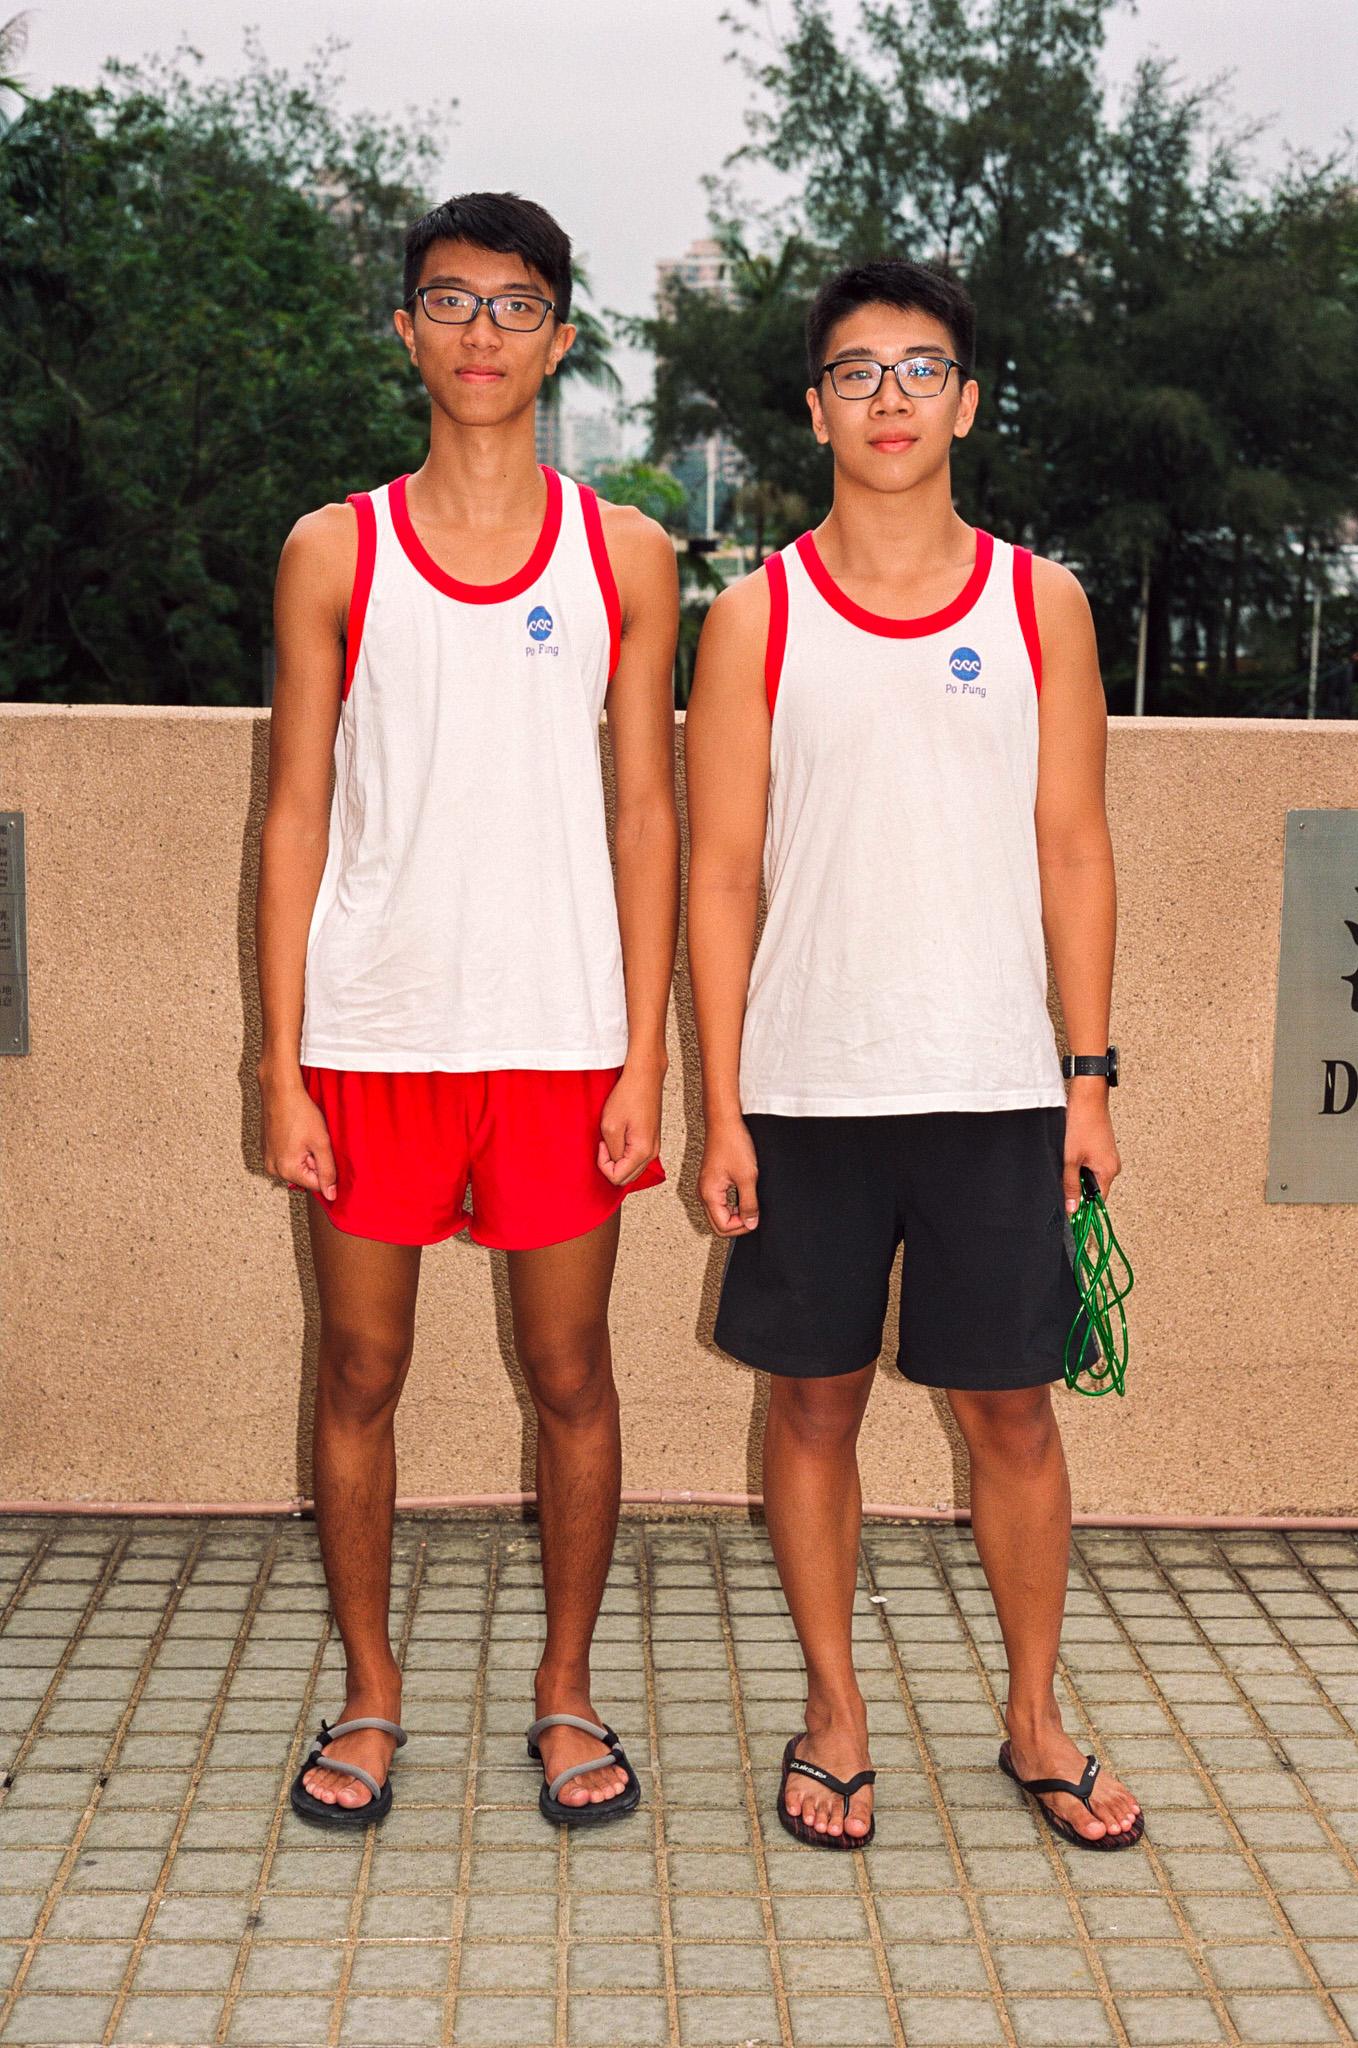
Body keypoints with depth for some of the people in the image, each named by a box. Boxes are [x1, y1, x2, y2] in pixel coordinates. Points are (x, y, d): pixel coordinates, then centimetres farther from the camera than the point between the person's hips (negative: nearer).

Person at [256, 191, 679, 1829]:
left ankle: (565, 1691, 24)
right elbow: (297, 814, 4)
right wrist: (282, 1064, -2)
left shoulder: (624, 556, 6)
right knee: (359, 1370, 8)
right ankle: (369, 1695, 25)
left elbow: (646, 812, 5)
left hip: (562, 1032, 0)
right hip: (371, 1029, 0)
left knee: (570, 1372, 6)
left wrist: (644, 1055, -2)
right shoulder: (335, 553, 5)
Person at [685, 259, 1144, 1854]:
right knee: (814, 1406, 9)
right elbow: (721, 871, 1)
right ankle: (835, 1714, 26)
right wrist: (721, 1104, -4)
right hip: (808, 1087, 0)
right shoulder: (759, 615, 2)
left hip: (997, 1086, 1)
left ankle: (1034, 1718, 27)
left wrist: (1089, 1077, 1)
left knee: (1013, 1412, 8)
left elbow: (1074, 853, 6)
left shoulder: (1039, 604, 5)